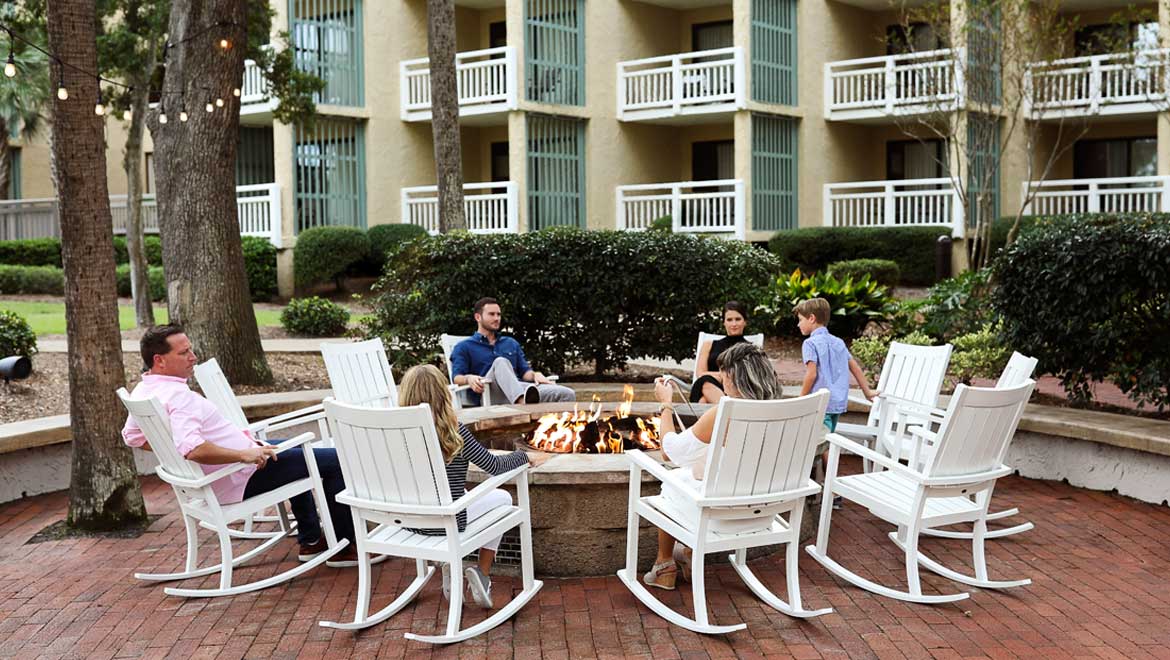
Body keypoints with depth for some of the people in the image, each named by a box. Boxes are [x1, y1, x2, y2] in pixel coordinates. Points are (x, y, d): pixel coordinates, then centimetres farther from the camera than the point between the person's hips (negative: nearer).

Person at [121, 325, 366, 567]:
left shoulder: (142, 391, 4)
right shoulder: (178, 396, -28)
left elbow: (132, 435, 20)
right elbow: (193, 449, -41)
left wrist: (168, 447, 15)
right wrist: (243, 454, -33)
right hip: (240, 480, -11)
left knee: (298, 454, 32)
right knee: (336, 461, -6)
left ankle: (310, 540, 33)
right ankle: (344, 546, 7)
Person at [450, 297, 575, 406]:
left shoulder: (511, 344, 31)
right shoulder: (464, 347, 17)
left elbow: (525, 371, 22)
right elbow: (457, 377, 3)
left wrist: (535, 374, -3)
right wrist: (468, 378, -21)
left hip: (521, 389, 5)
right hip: (488, 397, -4)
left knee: (567, 394, -20)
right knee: (500, 362, -37)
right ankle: (523, 403, -66)